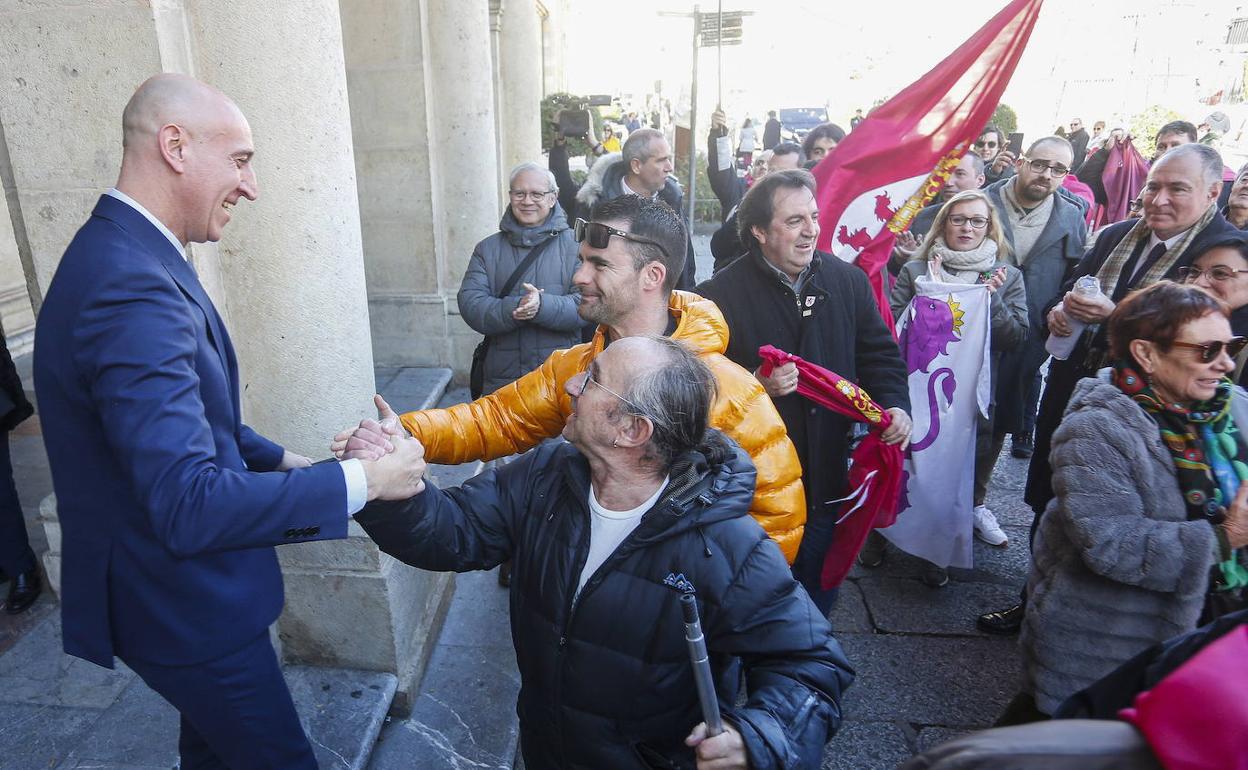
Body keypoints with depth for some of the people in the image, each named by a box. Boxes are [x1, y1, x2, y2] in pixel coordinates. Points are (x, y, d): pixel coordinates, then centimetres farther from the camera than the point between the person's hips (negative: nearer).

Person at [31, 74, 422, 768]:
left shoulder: (123, 253, 3)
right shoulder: (131, 288, -30)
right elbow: (189, 506, -35)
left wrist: (284, 462, 3)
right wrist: (358, 481, -27)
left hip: (178, 580, 10)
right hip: (181, 601, -9)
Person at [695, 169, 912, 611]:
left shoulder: (847, 281, 1)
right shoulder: (721, 294, -13)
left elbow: (878, 353, 9)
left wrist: (896, 404, -8)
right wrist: (755, 386, -28)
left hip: (826, 476, 4)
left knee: (818, 591, 23)